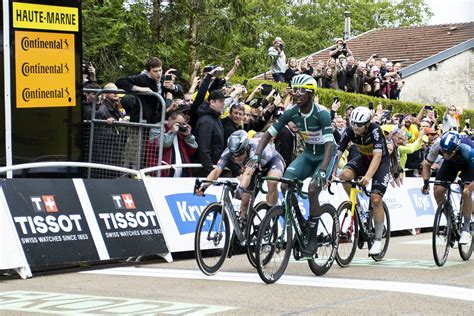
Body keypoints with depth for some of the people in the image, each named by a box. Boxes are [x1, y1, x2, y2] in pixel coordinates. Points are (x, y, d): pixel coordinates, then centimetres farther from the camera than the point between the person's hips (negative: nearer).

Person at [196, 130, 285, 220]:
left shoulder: (255, 149, -43)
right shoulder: (228, 152, -30)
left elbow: (248, 173, -57)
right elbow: (216, 171, -39)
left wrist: (241, 188, -74)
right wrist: (204, 186, -56)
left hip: (273, 160, -5)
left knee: (272, 183, -34)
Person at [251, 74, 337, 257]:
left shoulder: (321, 114, -27)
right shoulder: (292, 113, -13)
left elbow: (329, 144, -35)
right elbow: (269, 134, -10)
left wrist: (322, 170, -48)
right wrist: (257, 155, -26)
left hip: (326, 155, -5)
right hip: (308, 154, 5)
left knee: (312, 191, -24)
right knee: (285, 185, -17)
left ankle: (312, 239, -9)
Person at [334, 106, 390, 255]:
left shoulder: (375, 130, -32)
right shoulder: (349, 131, -20)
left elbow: (377, 156, -41)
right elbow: (337, 153, -22)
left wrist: (367, 176, -54)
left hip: (382, 161, -4)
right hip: (364, 159, 4)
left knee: (376, 199, -16)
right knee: (344, 175, -27)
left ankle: (378, 240, -5)